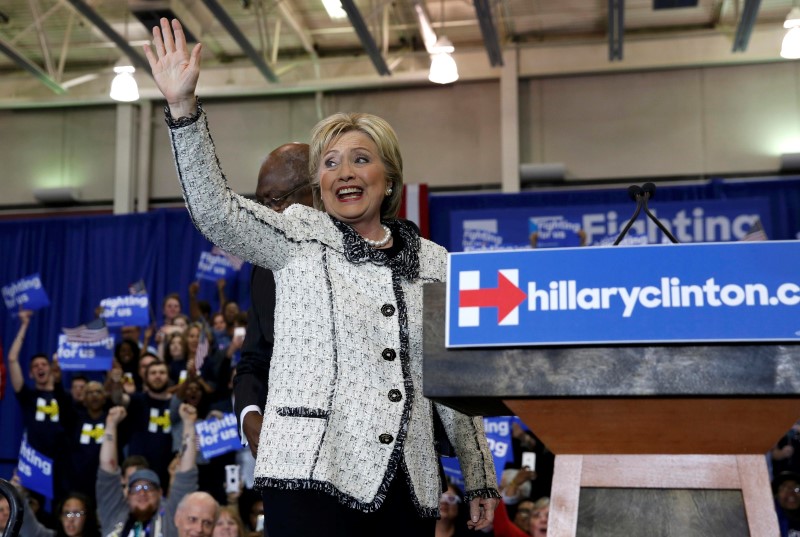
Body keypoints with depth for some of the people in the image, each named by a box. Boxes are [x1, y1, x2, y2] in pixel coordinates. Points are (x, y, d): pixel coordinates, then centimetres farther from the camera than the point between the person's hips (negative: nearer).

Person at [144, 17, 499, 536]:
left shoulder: (434, 262, 10)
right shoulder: (301, 237, 4)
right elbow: (216, 211, -12)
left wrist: (480, 479, 13)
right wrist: (184, 106, -22)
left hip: (408, 487, 3)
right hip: (314, 475, -3)